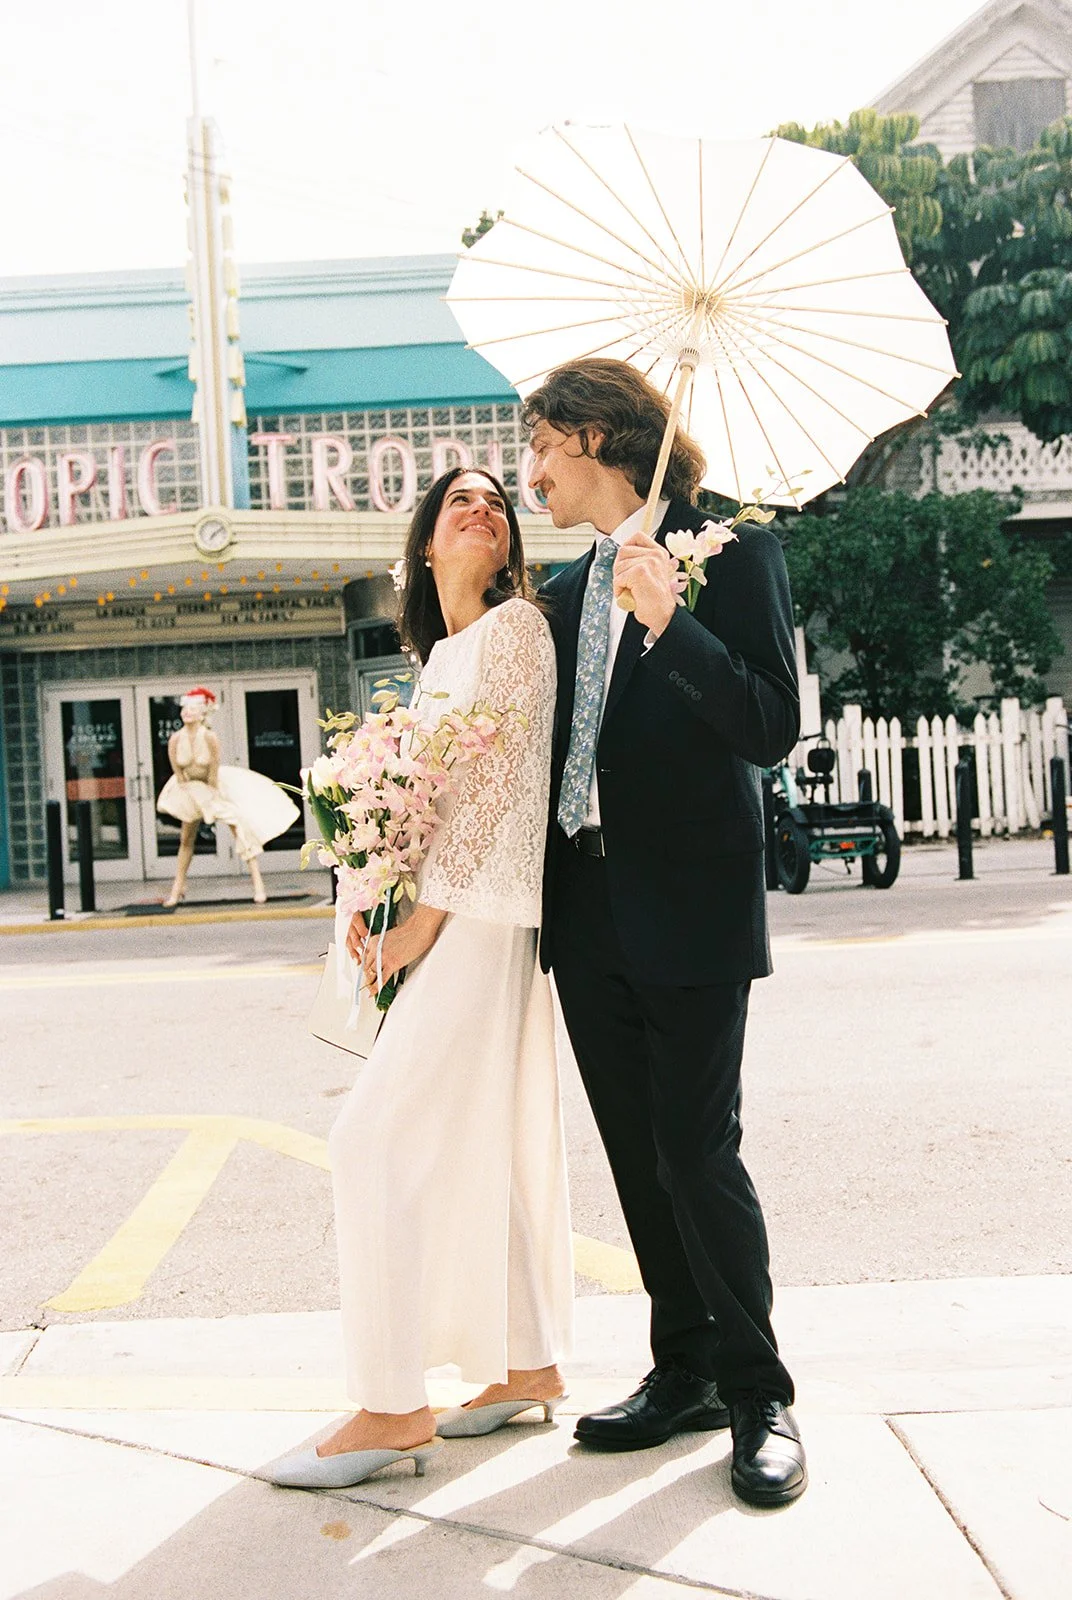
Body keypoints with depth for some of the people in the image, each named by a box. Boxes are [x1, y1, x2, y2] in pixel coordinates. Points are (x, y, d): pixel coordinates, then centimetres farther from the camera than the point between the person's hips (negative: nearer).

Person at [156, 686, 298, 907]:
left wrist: (212, 802, -16)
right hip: (191, 789, 3)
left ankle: (258, 886, -7)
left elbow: (213, 774, -21)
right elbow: (179, 775, -9)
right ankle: (177, 888, 21)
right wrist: (193, 795, -8)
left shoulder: (209, 737, -25)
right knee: (186, 840, 9)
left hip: (216, 786, -3)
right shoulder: (175, 740, -16)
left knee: (241, 830, -10)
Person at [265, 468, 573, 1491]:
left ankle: (393, 1407, -3)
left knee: (382, 1139, -11)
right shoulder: (441, 655, 20)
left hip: (481, 915, -9)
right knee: (495, 1139, 12)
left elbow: (496, 777, -14)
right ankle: (528, 1366, 22)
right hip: (445, 914, 9)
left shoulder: (515, 625, -5)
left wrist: (426, 914, -15)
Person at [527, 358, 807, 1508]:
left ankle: (758, 1395, 14)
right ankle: (685, 1372, 25)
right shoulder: (567, 589, 16)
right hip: (587, 912, 7)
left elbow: (771, 728, -14)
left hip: (690, 906, -7)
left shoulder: (728, 546, -5)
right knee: (638, 1158, 12)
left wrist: (669, 621, -24)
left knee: (698, 1153, -4)